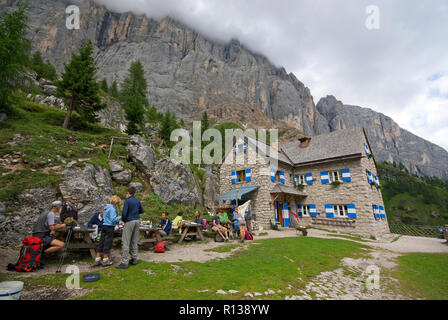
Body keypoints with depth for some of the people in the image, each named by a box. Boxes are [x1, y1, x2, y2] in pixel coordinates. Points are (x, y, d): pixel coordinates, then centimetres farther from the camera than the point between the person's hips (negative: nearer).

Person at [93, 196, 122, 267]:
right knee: (107, 243, 1)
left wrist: (116, 221, 17)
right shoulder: (112, 208, -16)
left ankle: (97, 260, 20)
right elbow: (113, 219, -21)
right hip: (109, 227, -8)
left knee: (101, 243, 12)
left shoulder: (106, 208, 13)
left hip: (104, 226, 8)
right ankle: (105, 260, 11)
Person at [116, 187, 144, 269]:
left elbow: (124, 213, -17)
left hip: (129, 222, -6)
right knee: (134, 241, 14)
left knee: (125, 242, -1)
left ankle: (124, 262, 1)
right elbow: (141, 211, 17)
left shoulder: (127, 201, -11)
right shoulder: (137, 200, 7)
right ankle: (134, 259, 20)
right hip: (137, 221, 6)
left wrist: (123, 219, 3)